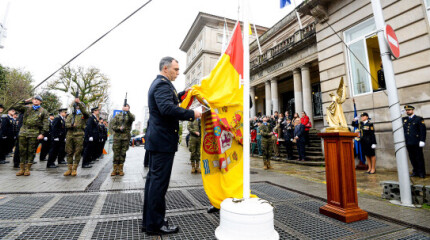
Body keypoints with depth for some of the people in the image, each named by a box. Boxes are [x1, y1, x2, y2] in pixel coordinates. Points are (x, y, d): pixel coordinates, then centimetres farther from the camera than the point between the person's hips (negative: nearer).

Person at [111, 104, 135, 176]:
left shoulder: (130, 115, 10)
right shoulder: (117, 115, 13)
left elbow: (133, 119, -17)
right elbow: (113, 126, 6)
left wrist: (127, 111, -30)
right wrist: (119, 128, -13)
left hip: (126, 137, 0)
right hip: (117, 137, 1)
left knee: (123, 153, 3)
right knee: (116, 153, 1)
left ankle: (120, 169, 11)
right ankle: (115, 169, 9)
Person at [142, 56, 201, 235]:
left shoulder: (158, 83, 20)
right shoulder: (162, 84, -14)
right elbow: (167, 108, -29)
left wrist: (182, 94, 22)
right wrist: (192, 114, -23)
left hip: (156, 139, 11)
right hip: (163, 140, -11)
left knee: (153, 179, 15)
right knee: (159, 182, -2)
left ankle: (148, 221, 28)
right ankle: (155, 224, 12)